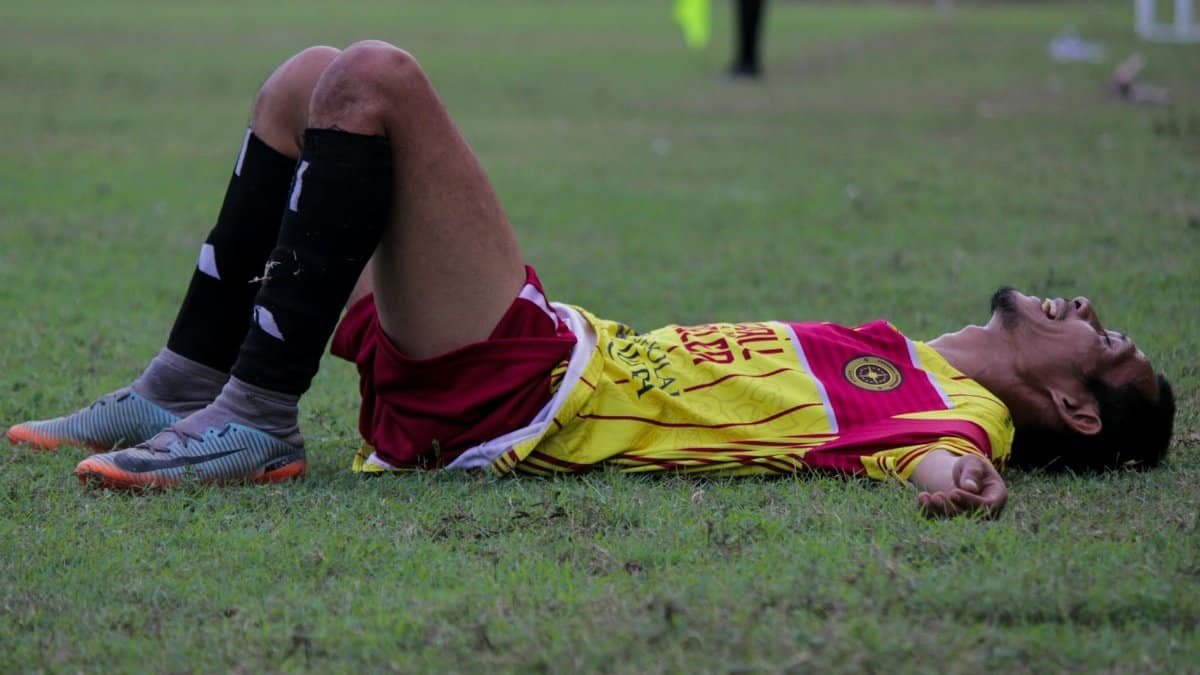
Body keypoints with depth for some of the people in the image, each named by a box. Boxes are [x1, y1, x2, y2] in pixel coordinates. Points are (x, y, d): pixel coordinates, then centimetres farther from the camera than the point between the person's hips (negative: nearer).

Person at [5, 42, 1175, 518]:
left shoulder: (960, 408, -8)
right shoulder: (914, 363, 17)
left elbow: (936, 457, -32)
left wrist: (960, 473, -52)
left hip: (523, 398, -9)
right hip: (579, 353, 9)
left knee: (373, 77, -21)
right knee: (312, 77, 13)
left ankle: (256, 420, -16)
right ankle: (183, 394, 10)